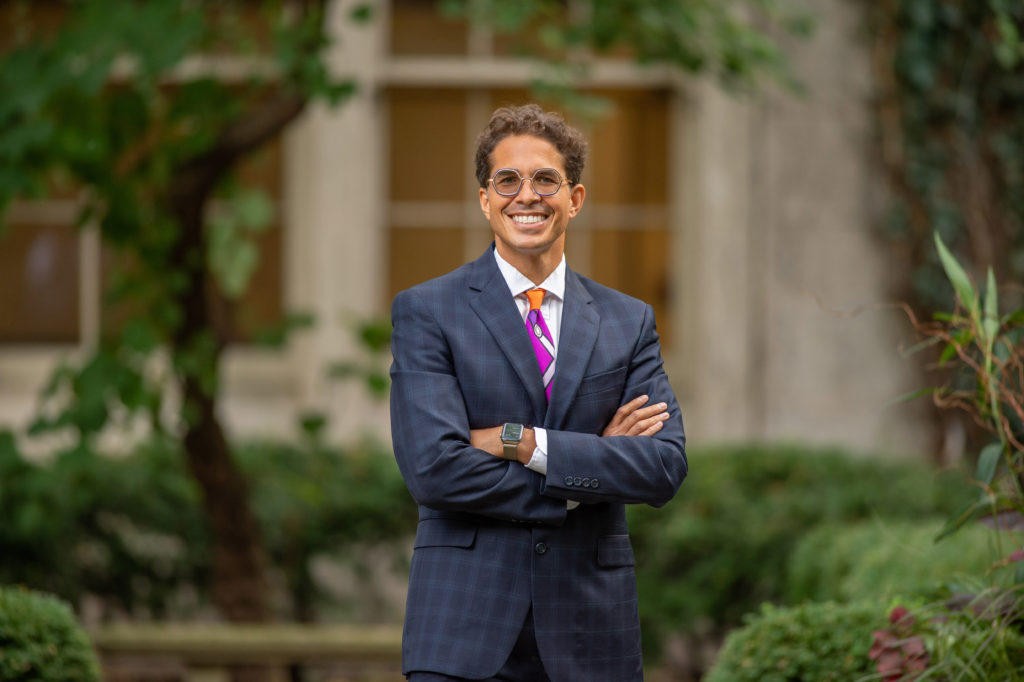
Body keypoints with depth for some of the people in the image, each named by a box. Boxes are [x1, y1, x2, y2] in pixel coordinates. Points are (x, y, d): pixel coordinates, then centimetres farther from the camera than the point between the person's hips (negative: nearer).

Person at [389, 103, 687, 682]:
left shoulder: (629, 323, 11)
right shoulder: (427, 312, 2)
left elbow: (666, 467, -3)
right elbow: (433, 469, -11)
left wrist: (523, 442, -12)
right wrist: (586, 476, -9)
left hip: (590, 634, 3)